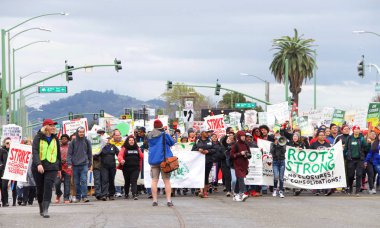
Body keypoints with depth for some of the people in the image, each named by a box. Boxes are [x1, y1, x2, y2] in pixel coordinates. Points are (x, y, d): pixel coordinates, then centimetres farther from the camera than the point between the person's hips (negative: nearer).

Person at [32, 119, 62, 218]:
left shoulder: (55, 139, 11)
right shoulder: (38, 137, -2)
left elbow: (58, 154, 18)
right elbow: (35, 151, -15)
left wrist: (59, 168, 19)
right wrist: (38, 164, -30)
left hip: (52, 167, 1)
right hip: (38, 168, -1)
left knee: (48, 188, -15)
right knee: (40, 189, 8)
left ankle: (46, 210, -21)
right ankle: (41, 208, 27)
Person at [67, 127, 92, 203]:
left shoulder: (87, 142, 7)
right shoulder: (73, 142, 4)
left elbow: (89, 153, 13)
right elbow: (69, 153, 2)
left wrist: (90, 164, 12)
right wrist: (69, 163, -7)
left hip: (84, 165, -1)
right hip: (75, 165, 1)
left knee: (84, 180, -11)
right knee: (76, 182, 5)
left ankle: (84, 196, -13)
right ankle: (78, 197, 12)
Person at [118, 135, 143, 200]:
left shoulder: (137, 149, 13)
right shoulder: (124, 148, 4)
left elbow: (142, 156, 16)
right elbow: (120, 155, -7)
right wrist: (121, 160, -27)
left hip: (135, 168, 0)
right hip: (126, 168, 0)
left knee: (134, 181, -12)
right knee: (127, 182, 12)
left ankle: (134, 195, -21)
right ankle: (126, 194, 31)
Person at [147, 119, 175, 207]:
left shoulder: (149, 136, 6)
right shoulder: (164, 135, -7)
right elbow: (172, 143, 2)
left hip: (153, 160, 3)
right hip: (164, 159, -3)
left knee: (154, 180, 5)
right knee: (167, 180, 1)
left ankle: (154, 200, -2)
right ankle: (169, 200, -4)